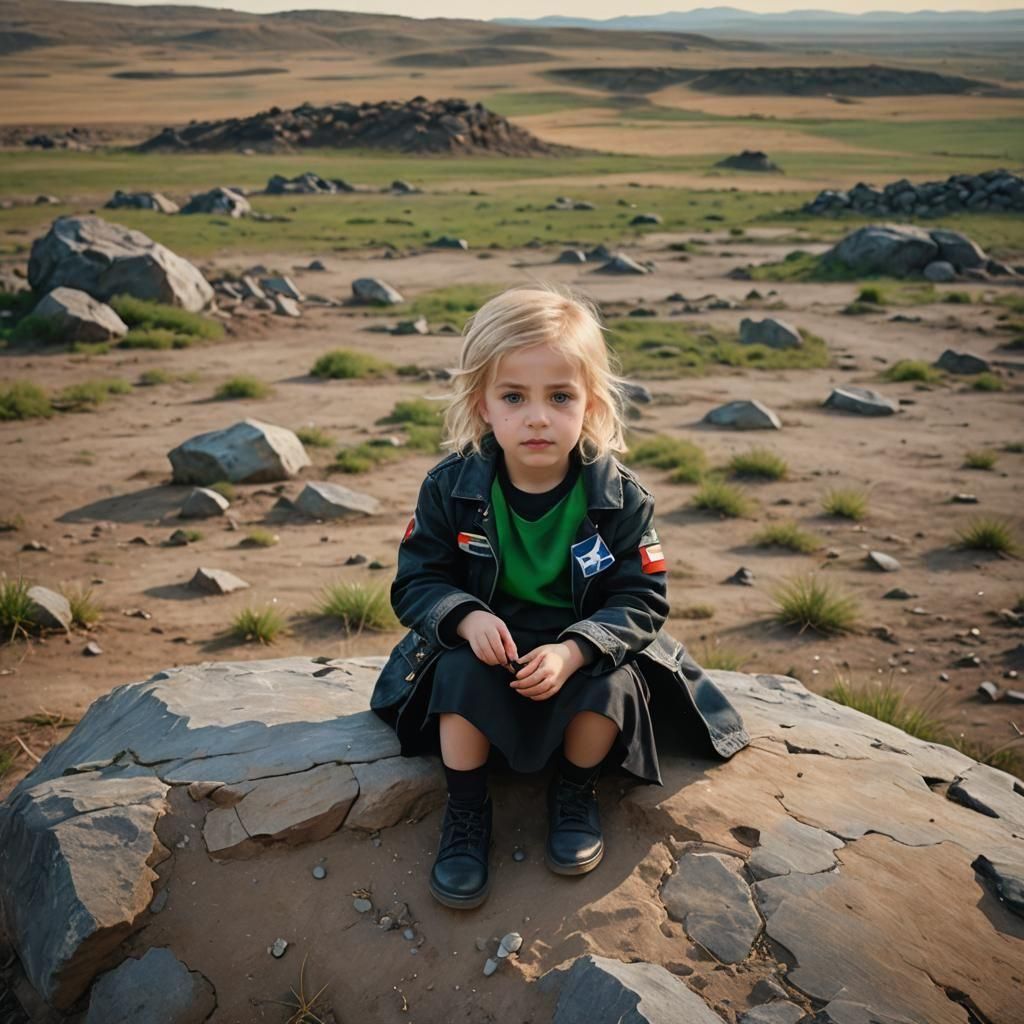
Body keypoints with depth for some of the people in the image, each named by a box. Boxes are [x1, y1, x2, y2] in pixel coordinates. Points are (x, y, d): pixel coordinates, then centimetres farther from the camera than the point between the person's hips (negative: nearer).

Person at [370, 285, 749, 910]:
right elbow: (416, 581, -8)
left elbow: (642, 599, -14)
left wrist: (573, 651, -31)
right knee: (461, 672, -30)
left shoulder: (620, 497, -16)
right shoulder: (451, 488, -13)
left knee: (610, 683, -29)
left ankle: (577, 790, 3)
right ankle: (467, 807, -6)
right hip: (486, 646, 0)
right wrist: (467, 618, -30)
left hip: (589, 650, 0)